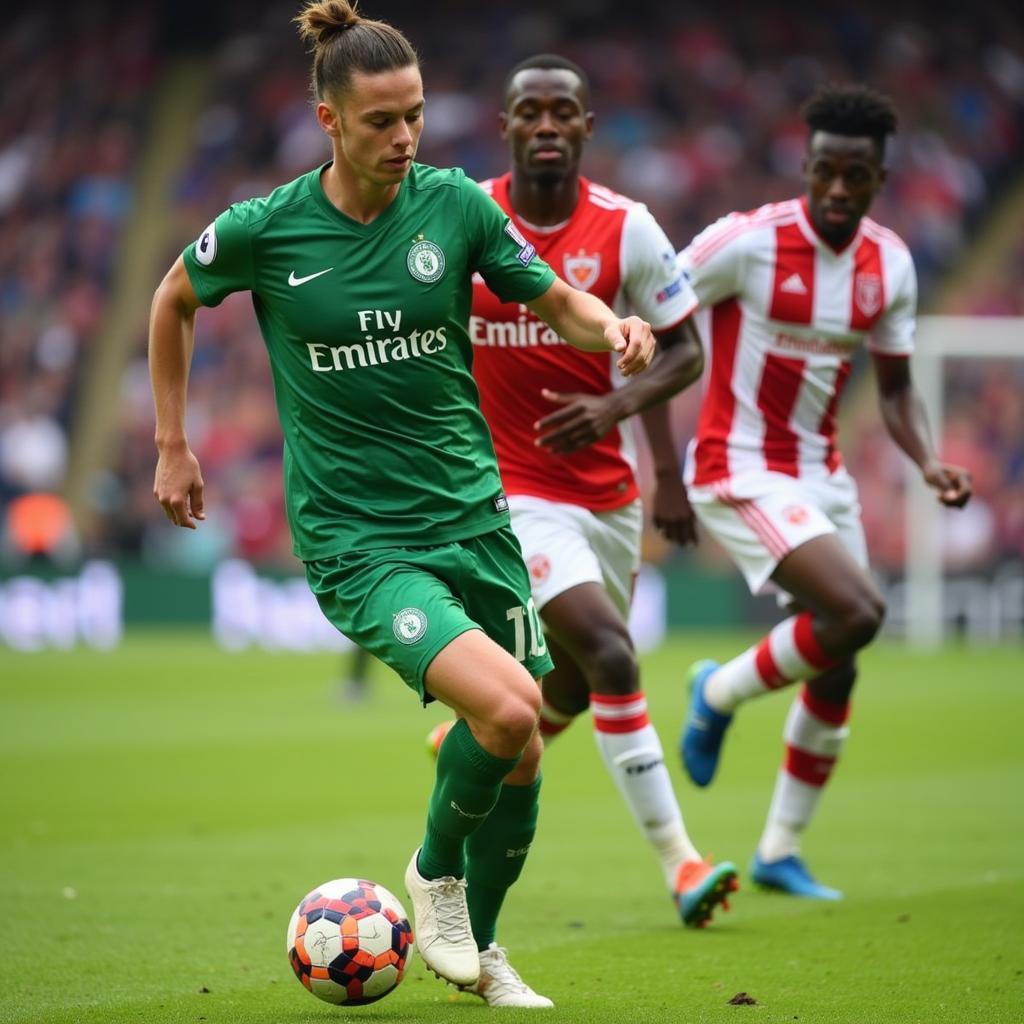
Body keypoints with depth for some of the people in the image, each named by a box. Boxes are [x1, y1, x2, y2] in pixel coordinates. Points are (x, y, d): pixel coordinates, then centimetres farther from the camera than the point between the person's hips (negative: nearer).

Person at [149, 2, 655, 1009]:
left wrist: (611, 326, -13)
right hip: (355, 538, -4)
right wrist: (172, 444, 14)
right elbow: (174, 300, 12)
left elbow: (554, 301, 9)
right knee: (505, 706, -24)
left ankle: (475, 947, 32)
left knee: (521, 758, 7)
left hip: (472, 517, 4)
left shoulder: (454, 204, -2)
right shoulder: (265, 229, -7)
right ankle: (434, 870, 4)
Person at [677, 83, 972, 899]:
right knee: (857, 611, -24)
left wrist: (930, 465, -7)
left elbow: (895, 387, 11)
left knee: (836, 671, 6)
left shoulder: (889, 265, 1)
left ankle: (781, 852, 22)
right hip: (740, 471, -7)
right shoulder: (747, 242, -17)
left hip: (821, 473, 7)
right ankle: (722, 692, 4)